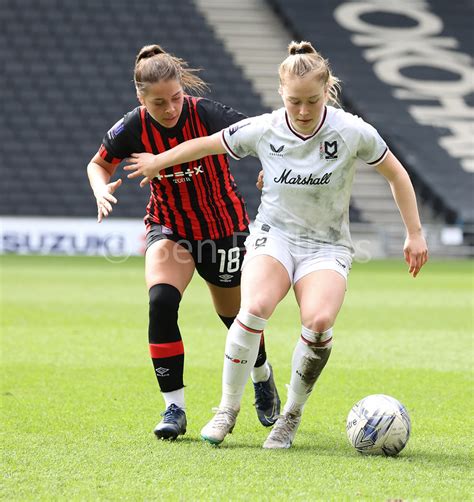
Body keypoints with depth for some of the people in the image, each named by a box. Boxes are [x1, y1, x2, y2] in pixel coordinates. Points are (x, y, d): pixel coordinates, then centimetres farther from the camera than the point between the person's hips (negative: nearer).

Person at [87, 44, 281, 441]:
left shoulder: (208, 115, -26)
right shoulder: (134, 128, -17)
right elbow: (99, 164, 2)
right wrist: (102, 190, -19)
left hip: (223, 228, -1)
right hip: (168, 226, 1)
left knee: (235, 316, 12)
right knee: (161, 301, -25)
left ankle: (263, 378, 47)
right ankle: (174, 408, -15)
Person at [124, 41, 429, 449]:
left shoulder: (352, 132, -13)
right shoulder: (262, 130, -10)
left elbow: (396, 174, 3)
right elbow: (207, 145, 7)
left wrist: (415, 233, 5)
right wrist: (158, 162, 20)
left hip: (327, 245, 0)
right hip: (274, 234, 0)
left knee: (318, 320, -29)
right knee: (256, 307, -30)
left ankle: (293, 414, -6)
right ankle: (228, 408, -12)